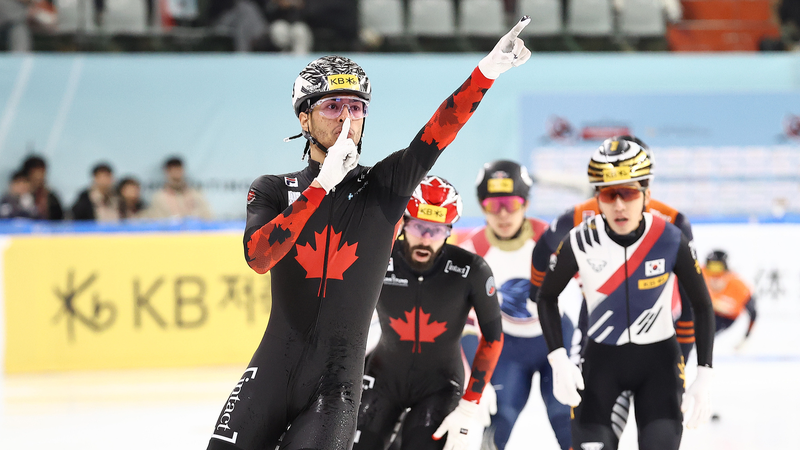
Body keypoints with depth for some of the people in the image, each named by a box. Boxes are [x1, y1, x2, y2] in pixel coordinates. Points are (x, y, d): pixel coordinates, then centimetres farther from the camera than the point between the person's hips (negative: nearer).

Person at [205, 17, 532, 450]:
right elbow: (258, 257, -14)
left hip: (337, 382, -1)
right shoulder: (272, 190, 5)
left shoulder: (384, 186, 5)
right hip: (271, 373, 1)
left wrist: (488, 69, -25)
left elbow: (438, 132, -10)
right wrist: (322, 185, -20)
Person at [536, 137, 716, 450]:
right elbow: (547, 297, 2)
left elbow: (701, 306, -3)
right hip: (602, 358, 1)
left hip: (658, 358, -1)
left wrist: (704, 377, -7)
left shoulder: (670, 240, -16)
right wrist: (558, 361, -8)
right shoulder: (580, 243, -15)